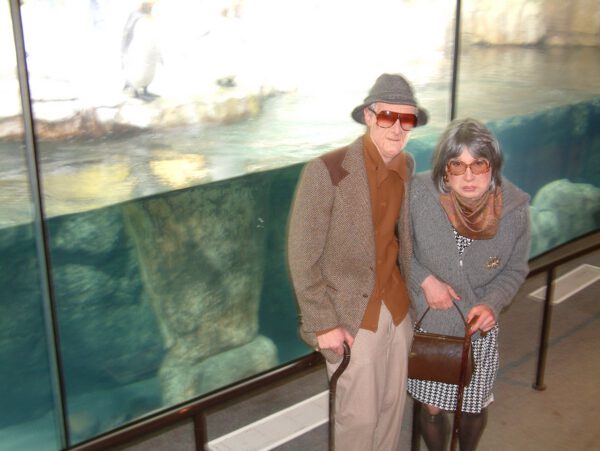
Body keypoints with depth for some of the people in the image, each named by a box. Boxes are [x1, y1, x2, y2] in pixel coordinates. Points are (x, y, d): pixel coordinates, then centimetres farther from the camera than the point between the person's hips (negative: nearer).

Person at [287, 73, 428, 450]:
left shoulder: (407, 166, -1)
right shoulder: (327, 171, -21)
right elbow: (302, 257, -16)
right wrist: (323, 324, -15)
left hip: (397, 307, 6)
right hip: (352, 315, -5)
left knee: (393, 405, 19)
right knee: (360, 416, 8)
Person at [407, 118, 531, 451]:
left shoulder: (514, 207, -18)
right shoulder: (420, 193, -23)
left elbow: (515, 269, -2)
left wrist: (493, 303, -20)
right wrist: (424, 279, -19)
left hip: (479, 324, 1)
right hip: (427, 322, -1)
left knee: (474, 405, 20)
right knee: (431, 406, 13)